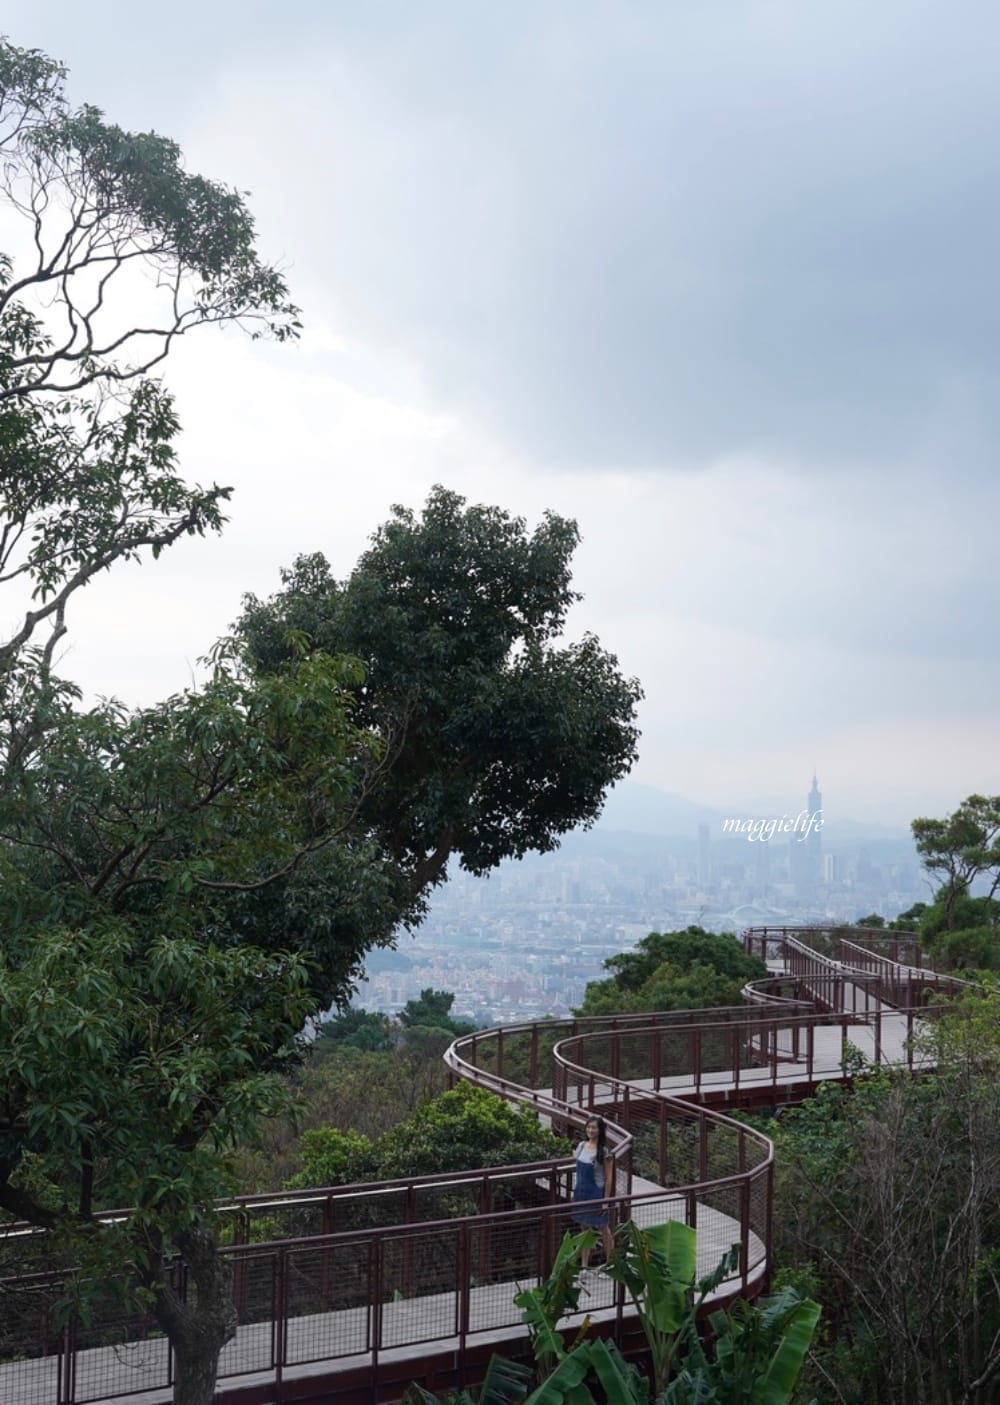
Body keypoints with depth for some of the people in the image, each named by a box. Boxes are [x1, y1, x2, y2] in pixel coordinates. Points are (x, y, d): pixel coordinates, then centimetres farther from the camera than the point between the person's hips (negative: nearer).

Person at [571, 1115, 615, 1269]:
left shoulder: (604, 1152, -14)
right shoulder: (581, 1146, 2)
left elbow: (609, 1178, -12)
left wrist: (606, 1200, -14)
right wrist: (576, 1191, 12)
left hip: (596, 1193, -5)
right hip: (581, 1193, 5)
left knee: (603, 1229, 8)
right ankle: (584, 1265, 19)